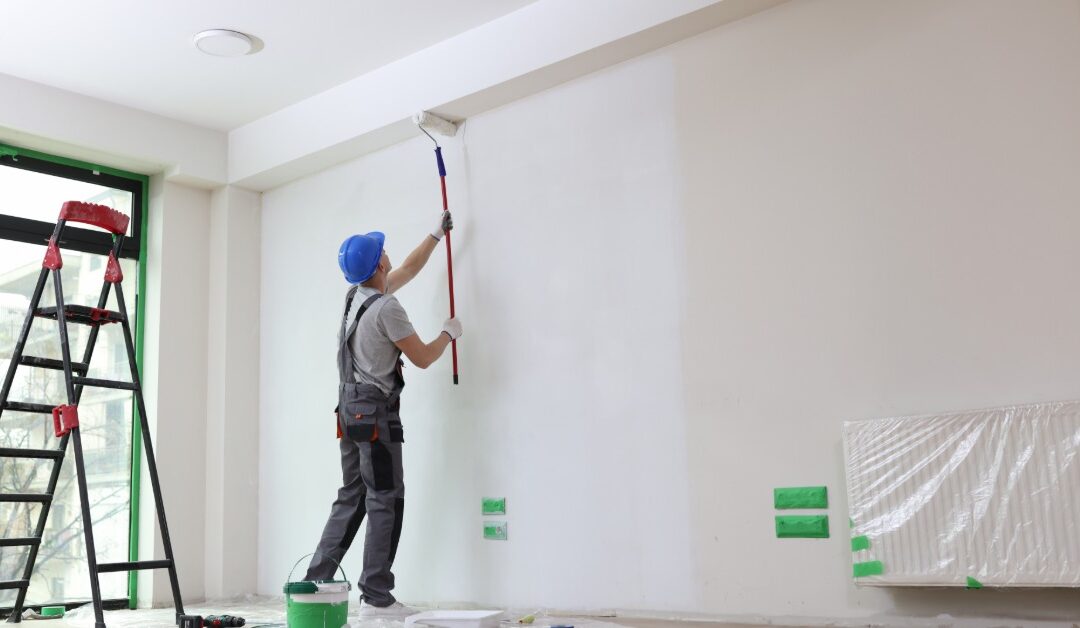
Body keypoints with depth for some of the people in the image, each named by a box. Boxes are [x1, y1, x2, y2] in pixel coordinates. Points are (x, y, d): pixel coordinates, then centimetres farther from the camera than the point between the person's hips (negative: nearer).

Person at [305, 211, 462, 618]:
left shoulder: (357, 295, 13)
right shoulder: (386, 307, -15)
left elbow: (409, 270, 29)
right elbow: (423, 358, -9)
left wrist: (437, 235, 37)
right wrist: (449, 333, 10)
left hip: (350, 408, 9)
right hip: (375, 410, -9)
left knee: (351, 497, 13)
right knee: (385, 500, -6)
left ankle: (316, 581, 12)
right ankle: (376, 598, -5)